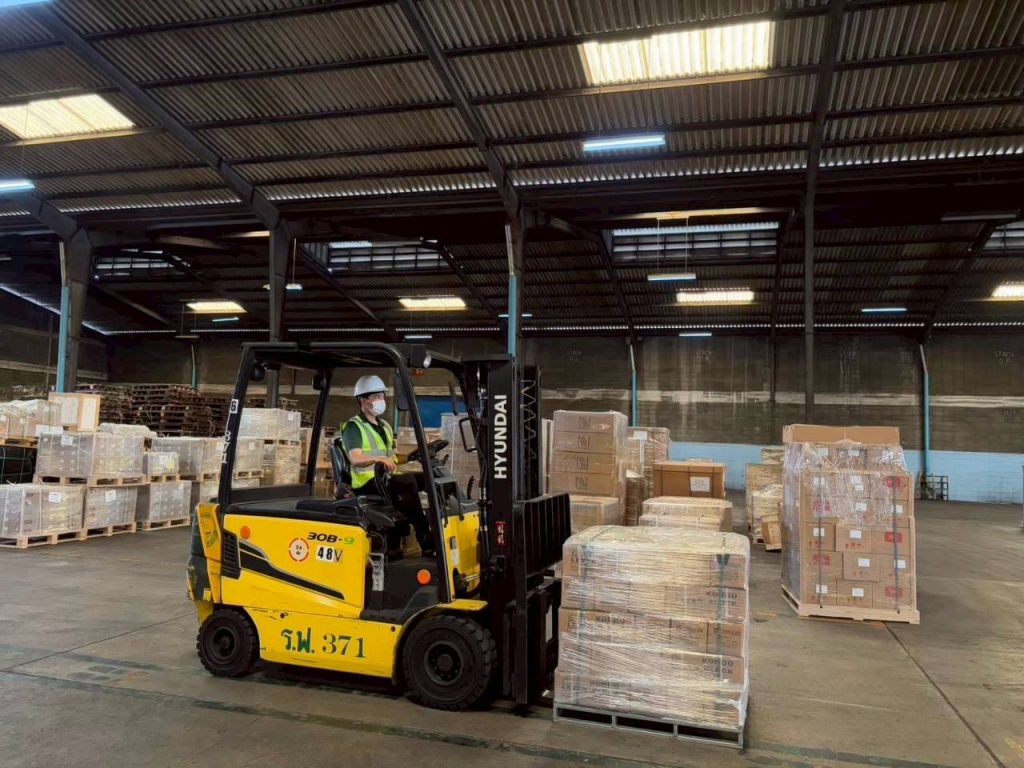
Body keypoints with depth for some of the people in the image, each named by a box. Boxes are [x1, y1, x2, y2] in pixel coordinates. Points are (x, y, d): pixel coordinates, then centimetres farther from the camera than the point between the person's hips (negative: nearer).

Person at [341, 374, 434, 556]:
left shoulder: (385, 427, 23)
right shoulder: (353, 427, -3)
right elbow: (355, 459, -20)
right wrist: (379, 459, -37)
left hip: (386, 480, 7)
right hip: (366, 484, -7)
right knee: (408, 481, -32)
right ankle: (424, 538, -28)